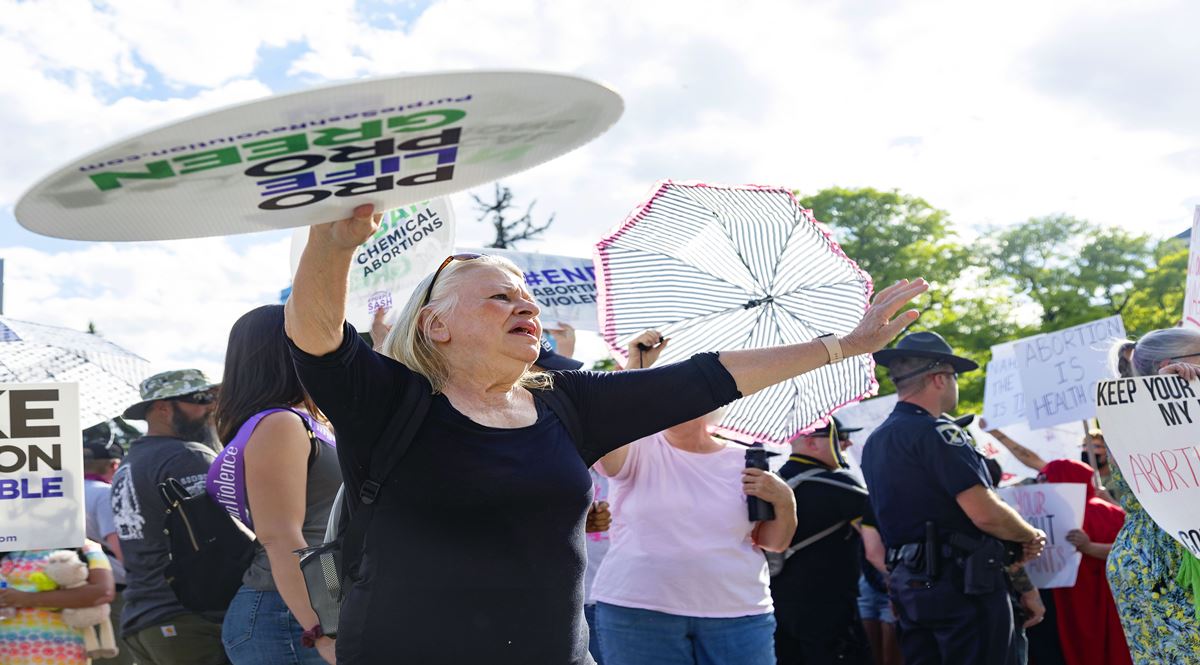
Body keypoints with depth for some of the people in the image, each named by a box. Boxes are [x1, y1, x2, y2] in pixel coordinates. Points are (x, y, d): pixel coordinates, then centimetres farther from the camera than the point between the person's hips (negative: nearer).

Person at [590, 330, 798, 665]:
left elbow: (774, 543, 12)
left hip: (738, 615, 2)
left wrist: (785, 501, -7)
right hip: (639, 614, -2)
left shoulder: (744, 461, 9)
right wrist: (636, 367, -19)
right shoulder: (640, 449, 3)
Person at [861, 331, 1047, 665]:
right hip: (962, 583, -8)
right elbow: (985, 513, -19)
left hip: (909, 584, 9)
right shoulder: (936, 431, -14)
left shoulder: (875, 442, 14)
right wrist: (1031, 537, -2)